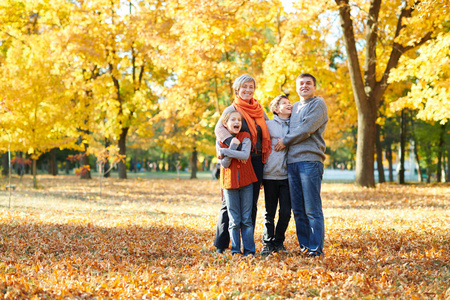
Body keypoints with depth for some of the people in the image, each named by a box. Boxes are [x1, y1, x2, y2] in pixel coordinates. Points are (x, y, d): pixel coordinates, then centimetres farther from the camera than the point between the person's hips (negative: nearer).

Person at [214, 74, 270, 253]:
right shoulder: (231, 109, -1)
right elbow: (220, 128, -18)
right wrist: (230, 139, -37)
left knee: (251, 203, 7)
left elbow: (269, 129, 26)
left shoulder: (259, 110, 15)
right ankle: (221, 243, 6)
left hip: (257, 161, 5)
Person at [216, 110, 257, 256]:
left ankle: (249, 250, 6)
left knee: (247, 219, 2)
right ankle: (235, 250, 7)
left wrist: (225, 151, -15)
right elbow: (225, 164, -8)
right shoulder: (220, 142, 3)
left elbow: (245, 155, -17)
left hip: (246, 182, 0)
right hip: (230, 183, 0)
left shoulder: (245, 137, 2)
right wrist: (232, 147, -17)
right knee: (234, 220, 1)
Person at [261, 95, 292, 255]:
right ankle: (267, 243, 13)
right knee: (270, 212, 3)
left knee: (286, 212, -1)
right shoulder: (268, 125, 2)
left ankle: (279, 241, 15)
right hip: (270, 174, -2)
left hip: (286, 175, 2)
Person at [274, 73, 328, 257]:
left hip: (310, 160, -7)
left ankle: (316, 248, -5)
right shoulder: (294, 107, 22)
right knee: (298, 209, 8)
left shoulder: (318, 104, 0)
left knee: (312, 209, -8)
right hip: (292, 162, 7)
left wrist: (285, 141, -2)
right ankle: (304, 245, 14)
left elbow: (306, 129, -11)